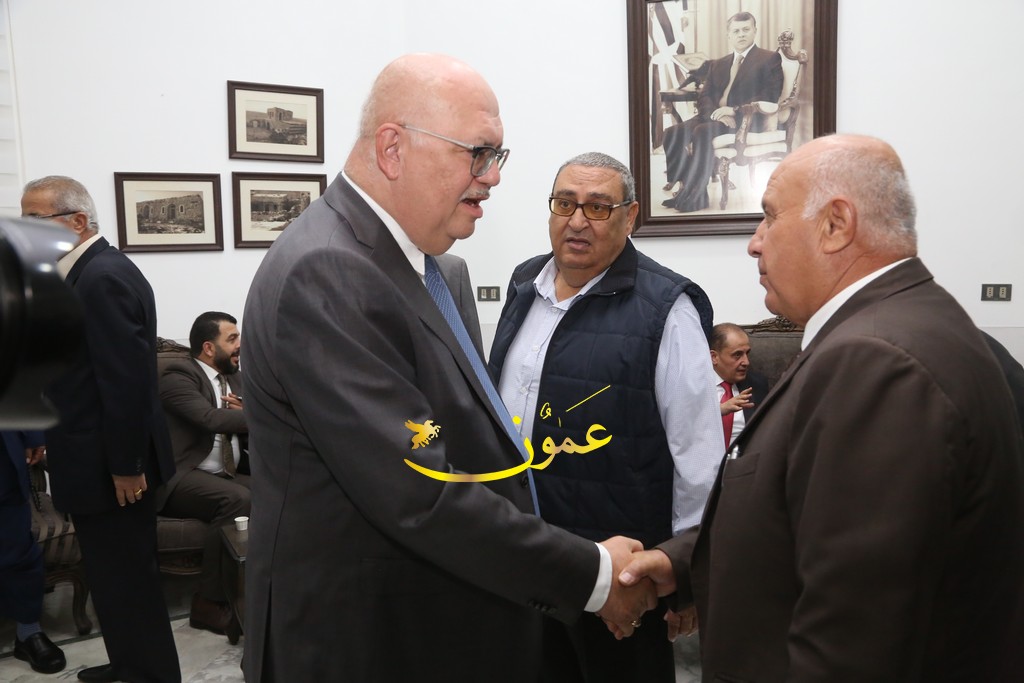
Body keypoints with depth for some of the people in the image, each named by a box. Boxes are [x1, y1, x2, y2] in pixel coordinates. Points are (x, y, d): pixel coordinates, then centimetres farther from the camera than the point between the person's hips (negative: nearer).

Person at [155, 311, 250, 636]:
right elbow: (212, 420, -22)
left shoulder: (235, 378, 18)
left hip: (226, 476, 7)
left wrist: (244, 414, -5)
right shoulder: (178, 374, -5)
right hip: (180, 477, -7)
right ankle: (209, 602, -20)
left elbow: (250, 434, 18)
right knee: (238, 499, -33)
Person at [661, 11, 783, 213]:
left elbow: (770, 96, -6)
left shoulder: (770, 59, 8)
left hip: (746, 119, -6)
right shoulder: (717, 64, 25)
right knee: (674, 132, -22)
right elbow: (703, 97, 13)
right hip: (715, 116, 6)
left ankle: (694, 194, -31)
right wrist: (716, 113, -11)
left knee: (703, 131, -34)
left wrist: (734, 110, -17)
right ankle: (681, 183, -20)